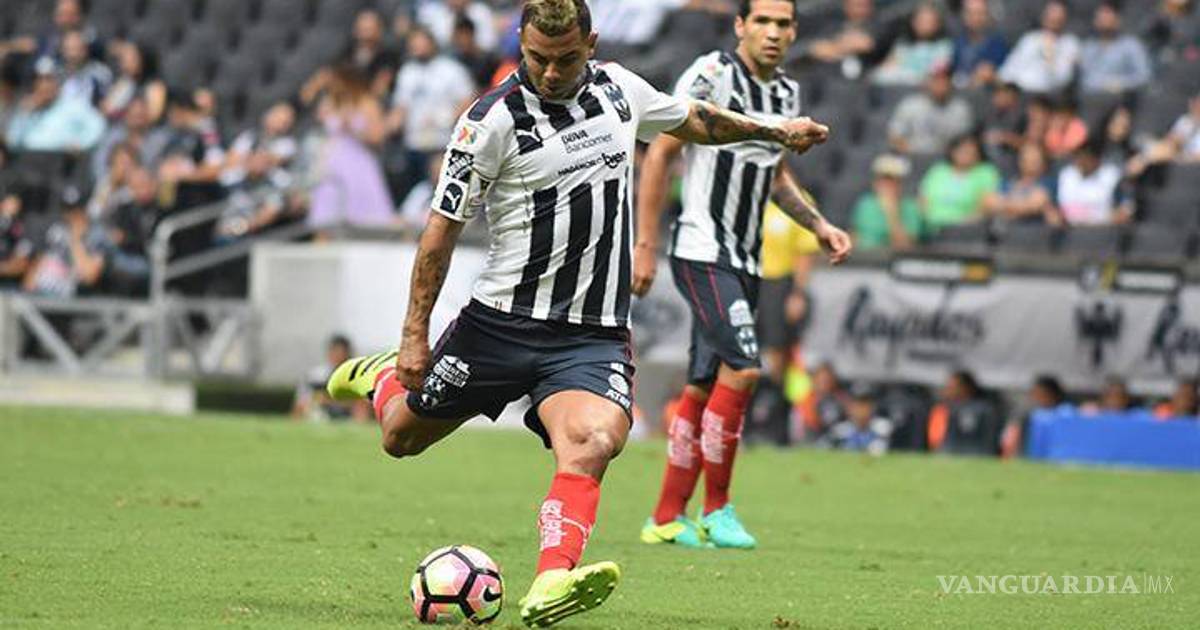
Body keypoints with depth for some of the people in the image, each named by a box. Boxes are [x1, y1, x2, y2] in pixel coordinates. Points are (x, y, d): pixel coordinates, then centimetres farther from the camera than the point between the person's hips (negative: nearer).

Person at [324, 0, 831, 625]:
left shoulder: (618, 88, 4)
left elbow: (693, 120, 26)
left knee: (591, 443, -27)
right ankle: (383, 376, 48)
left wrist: (774, 130, 35)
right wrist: (415, 335, -9)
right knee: (402, 437, 13)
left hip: (594, 334, 2)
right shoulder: (493, 119, -11)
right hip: (503, 321, -2)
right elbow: (442, 227, -7)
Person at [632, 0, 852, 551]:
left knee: (703, 388, 9)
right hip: (701, 252, -7)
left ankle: (667, 518, 16)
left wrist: (819, 225, 12)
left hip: (745, 261, 7)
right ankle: (717, 510, -9)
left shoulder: (787, 94, 11)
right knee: (743, 366, -19)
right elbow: (659, 155, -9)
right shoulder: (711, 75, -11)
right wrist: (645, 246, -11)